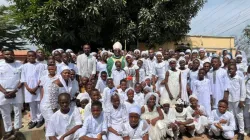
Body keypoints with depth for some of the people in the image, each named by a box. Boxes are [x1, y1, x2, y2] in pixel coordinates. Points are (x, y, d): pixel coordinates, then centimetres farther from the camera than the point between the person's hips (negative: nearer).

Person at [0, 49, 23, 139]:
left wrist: (14, 91, -12)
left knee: (18, 111, 9)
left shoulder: (19, 65, -1)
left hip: (17, 92, -1)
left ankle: (17, 129, 23)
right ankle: (8, 130, 25)